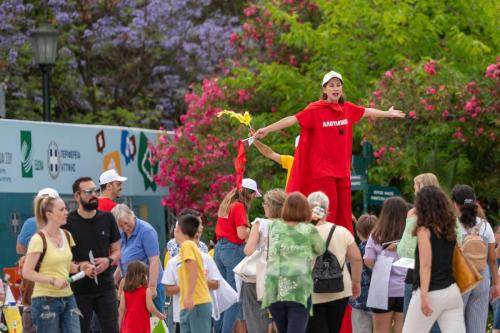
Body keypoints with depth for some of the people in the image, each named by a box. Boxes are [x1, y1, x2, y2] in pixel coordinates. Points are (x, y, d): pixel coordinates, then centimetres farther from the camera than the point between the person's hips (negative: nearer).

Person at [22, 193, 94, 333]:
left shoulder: (67, 236, 10)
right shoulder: (39, 239, -12)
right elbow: (27, 272, -15)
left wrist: (79, 268, 2)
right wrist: (53, 281, -23)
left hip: (68, 298, 6)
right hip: (45, 301, -6)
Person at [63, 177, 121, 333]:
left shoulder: (107, 219, 7)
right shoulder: (67, 222, -3)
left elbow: (117, 250, 15)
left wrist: (109, 260, -8)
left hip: (105, 286, 2)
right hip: (78, 289, -2)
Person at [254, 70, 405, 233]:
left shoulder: (347, 109, 7)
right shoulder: (315, 110, -10)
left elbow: (367, 112, 24)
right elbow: (293, 119, -20)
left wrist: (388, 114, 40)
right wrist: (267, 129, -30)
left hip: (342, 170, 6)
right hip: (323, 169, -6)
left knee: (344, 212, 6)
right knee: (329, 209, -10)